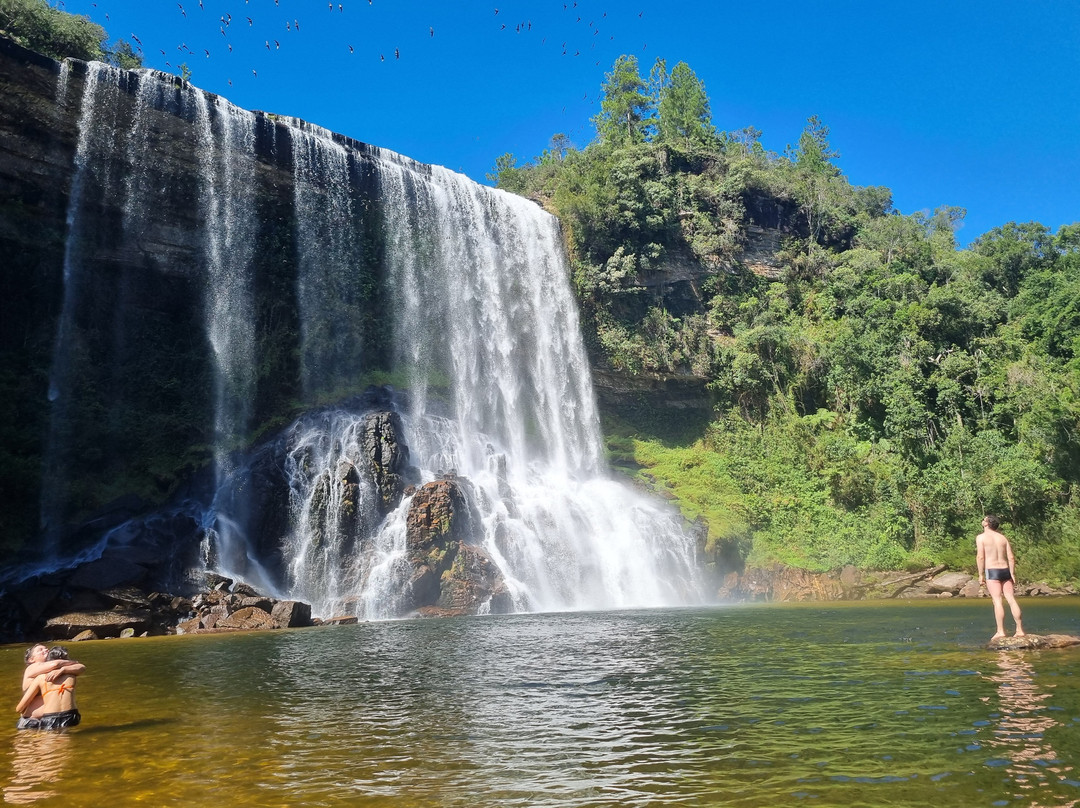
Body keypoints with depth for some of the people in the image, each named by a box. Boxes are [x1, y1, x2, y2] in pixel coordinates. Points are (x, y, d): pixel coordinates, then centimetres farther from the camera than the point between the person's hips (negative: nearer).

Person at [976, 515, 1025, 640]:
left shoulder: (981, 537, -1)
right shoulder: (1003, 537, 14)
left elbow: (980, 557, -10)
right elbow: (1011, 557, 7)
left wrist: (981, 575, -7)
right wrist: (1012, 574, 8)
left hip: (992, 571, -5)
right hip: (1005, 570, 5)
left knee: (997, 600, -9)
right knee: (1011, 599, 3)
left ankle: (1001, 631, -11)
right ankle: (1020, 629, 3)